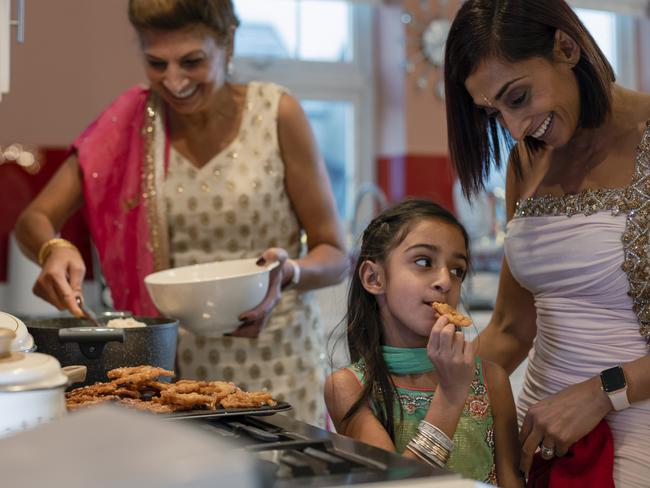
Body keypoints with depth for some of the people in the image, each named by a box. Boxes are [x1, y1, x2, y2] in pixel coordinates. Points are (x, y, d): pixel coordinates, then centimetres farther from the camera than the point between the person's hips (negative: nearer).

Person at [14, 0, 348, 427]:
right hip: (177, 365, 2)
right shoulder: (133, 121, -1)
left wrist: (288, 273, -25)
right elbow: (35, 218, -1)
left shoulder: (275, 114, -8)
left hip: (276, 367, -1)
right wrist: (54, 250, -23)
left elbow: (335, 255, -4)